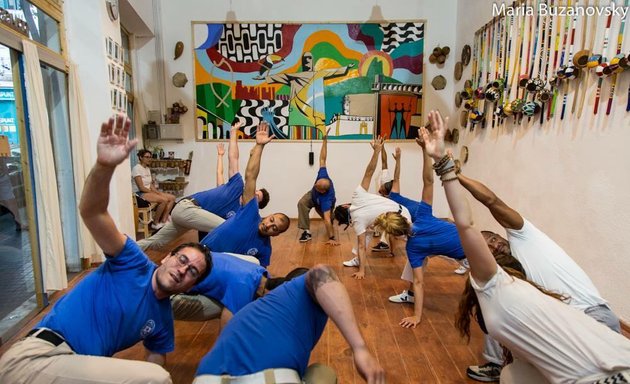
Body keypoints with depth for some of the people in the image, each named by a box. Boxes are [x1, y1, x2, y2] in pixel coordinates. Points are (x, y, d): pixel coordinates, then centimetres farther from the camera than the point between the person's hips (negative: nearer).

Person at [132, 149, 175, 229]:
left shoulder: (148, 168, 14)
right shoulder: (137, 169, -13)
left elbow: (151, 185, 10)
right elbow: (141, 187, -18)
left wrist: (158, 192, -8)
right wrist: (156, 193, -16)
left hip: (149, 191, 9)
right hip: (140, 194, -9)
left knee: (172, 198, -7)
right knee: (164, 200, -28)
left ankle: (163, 221, -7)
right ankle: (155, 223, -13)